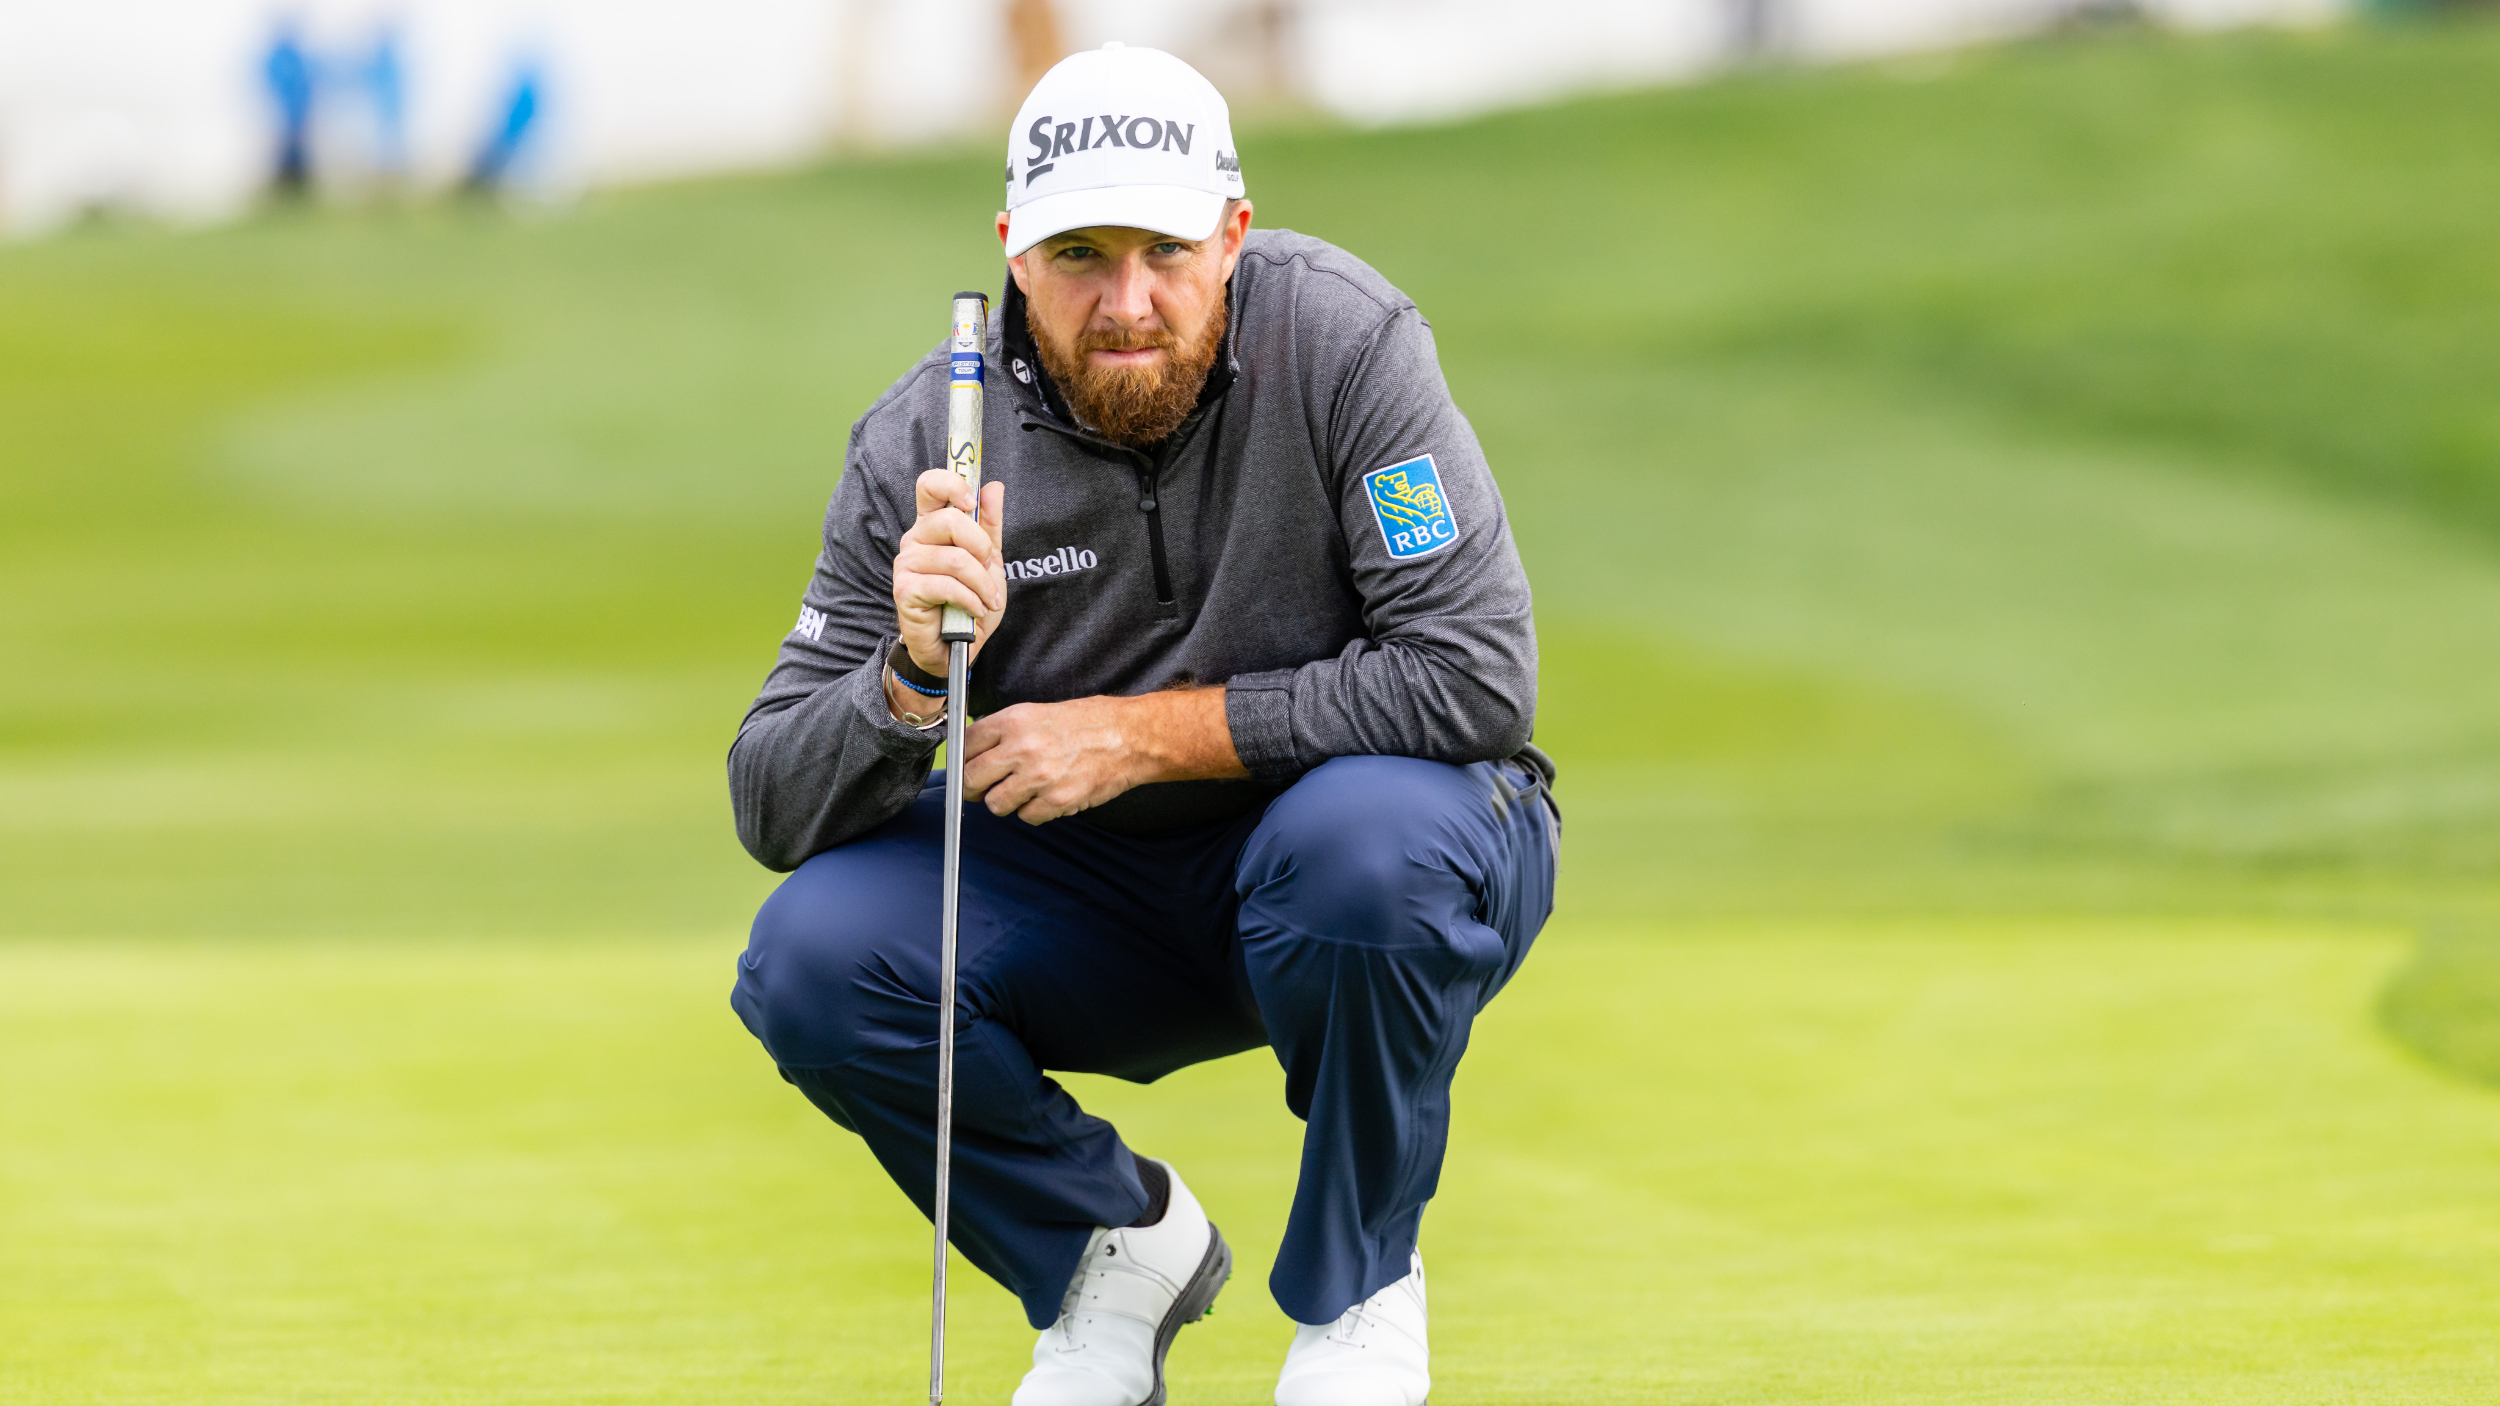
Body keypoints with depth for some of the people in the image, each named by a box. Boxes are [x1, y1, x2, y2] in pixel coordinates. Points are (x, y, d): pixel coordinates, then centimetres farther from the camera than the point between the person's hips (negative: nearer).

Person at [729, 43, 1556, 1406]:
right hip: (1092, 904, 3)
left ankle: (1355, 1291, -9)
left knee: (1369, 835, -37)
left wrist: (1144, 733, -25)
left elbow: (1478, 677, -26)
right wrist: (916, 676, -35)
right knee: (814, 958, -22)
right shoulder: (925, 437, -12)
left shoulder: (1343, 344, -20)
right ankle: (1117, 1246, 7)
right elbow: (773, 805, -13)